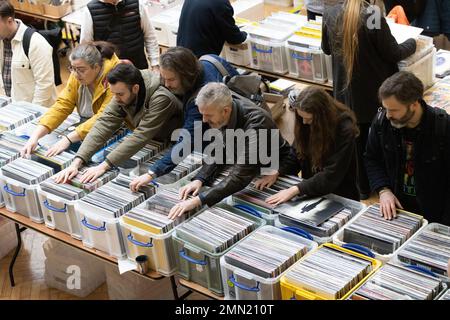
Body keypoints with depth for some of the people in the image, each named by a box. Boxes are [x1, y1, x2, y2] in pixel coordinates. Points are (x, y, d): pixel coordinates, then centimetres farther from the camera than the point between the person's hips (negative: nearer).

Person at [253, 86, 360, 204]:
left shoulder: (344, 130, -22)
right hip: (312, 192, 7)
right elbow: (296, 154, 5)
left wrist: (295, 190, -33)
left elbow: (331, 176, -26)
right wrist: (276, 172, -12)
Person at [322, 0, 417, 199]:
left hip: (346, 92, 4)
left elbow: (326, 49, 7)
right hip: (374, 93, -4)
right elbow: (393, 54, -12)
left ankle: (363, 188, 30)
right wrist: (413, 43, 7)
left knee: (358, 141, 17)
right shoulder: (373, 17, -25)